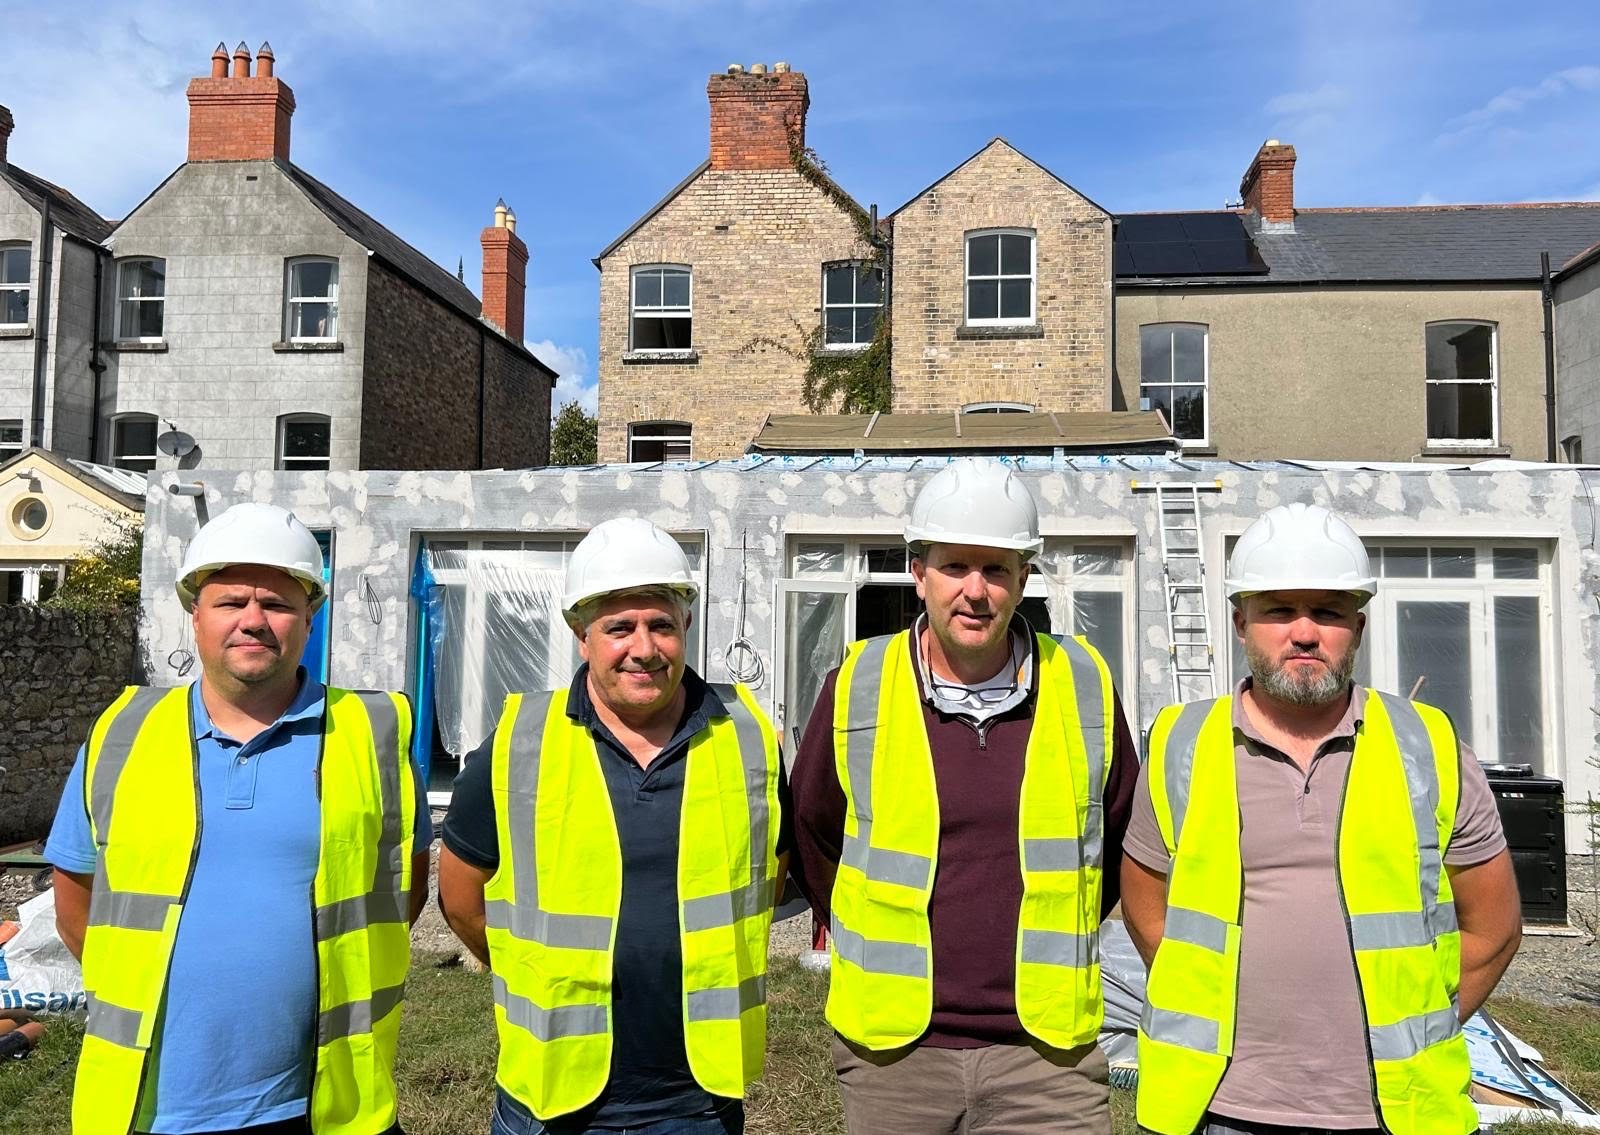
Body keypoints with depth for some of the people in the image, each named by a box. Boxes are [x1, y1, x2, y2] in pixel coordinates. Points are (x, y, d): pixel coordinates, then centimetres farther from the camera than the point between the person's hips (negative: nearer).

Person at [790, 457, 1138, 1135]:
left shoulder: (1085, 686, -1)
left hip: (1048, 1054, 0)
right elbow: (811, 836, 12)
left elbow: (1122, 835, 15)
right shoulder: (857, 687, -4)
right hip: (892, 1051, 0)